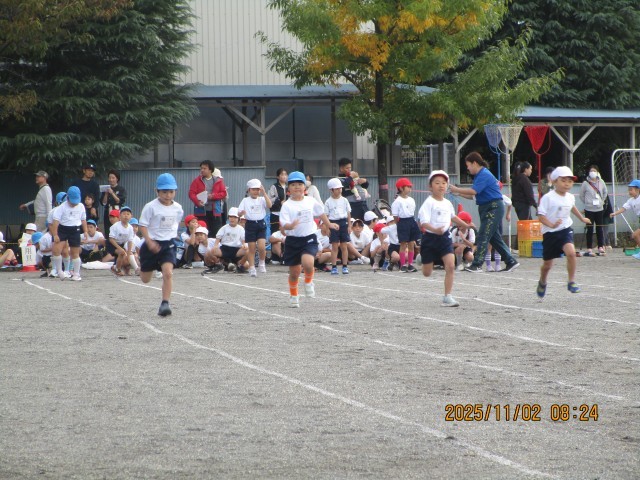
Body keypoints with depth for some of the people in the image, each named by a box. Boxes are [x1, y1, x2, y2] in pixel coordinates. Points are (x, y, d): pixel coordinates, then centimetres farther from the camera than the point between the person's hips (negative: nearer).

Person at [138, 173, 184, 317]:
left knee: (168, 273, -22)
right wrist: (149, 242, -23)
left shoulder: (178, 208, 0)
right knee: (145, 279, 12)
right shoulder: (151, 207, -13)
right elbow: (142, 225, -12)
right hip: (152, 244, -1)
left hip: (168, 244, 1)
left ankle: (165, 304, -20)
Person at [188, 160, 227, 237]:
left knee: (216, 233, 0)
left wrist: (213, 196, -12)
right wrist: (197, 201, -20)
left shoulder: (218, 181, 6)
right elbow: (191, 193, -2)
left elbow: (223, 193, 4)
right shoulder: (197, 180, 5)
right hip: (201, 211, 0)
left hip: (215, 211, 0)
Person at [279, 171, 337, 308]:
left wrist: (329, 224, 35)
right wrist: (290, 226, -38)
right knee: (294, 272, 8)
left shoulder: (310, 202, 3)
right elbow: (284, 224, -16)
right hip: (292, 240, 0)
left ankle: (309, 282, 6)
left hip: (309, 238, 0)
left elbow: (320, 212, 23)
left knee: (307, 263, -27)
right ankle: (293, 296, 32)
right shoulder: (287, 205, -7)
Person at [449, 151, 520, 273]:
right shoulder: (479, 175, 15)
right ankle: (511, 262, 17)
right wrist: (459, 193, 6)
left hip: (494, 208, -10)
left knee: (482, 236, -11)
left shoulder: (484, 175, -16)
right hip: (487, 208, 10)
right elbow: (474, 195, 15)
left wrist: (457, 190, -15)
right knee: (494, 237, 12)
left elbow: (473, 191, -25)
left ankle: (477, 264, -12)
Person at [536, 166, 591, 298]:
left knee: (571, 252, -26)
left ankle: (572, 281, -14)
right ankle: (542, 283, 41)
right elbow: (541, 216, -18)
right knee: (547, 264, 10)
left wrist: (582, 218, 43)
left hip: (565, 230, 3)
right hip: (550, 233, -3)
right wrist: (551, 224, -35)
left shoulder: (570, 197, 4)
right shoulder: (548, 198, -15)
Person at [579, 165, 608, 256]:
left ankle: (601, 248, 11)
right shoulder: (585, 183, -5)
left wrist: (602, 201, 10)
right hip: (589, 210, -2)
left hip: (599, 209, 2)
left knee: (600, 228, 4)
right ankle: (589, 249, 2)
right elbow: (581, 195, 5)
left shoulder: (601, 183, 2)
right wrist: (587, 202, 2)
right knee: (589, 229, -1)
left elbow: (605, 193, 17)